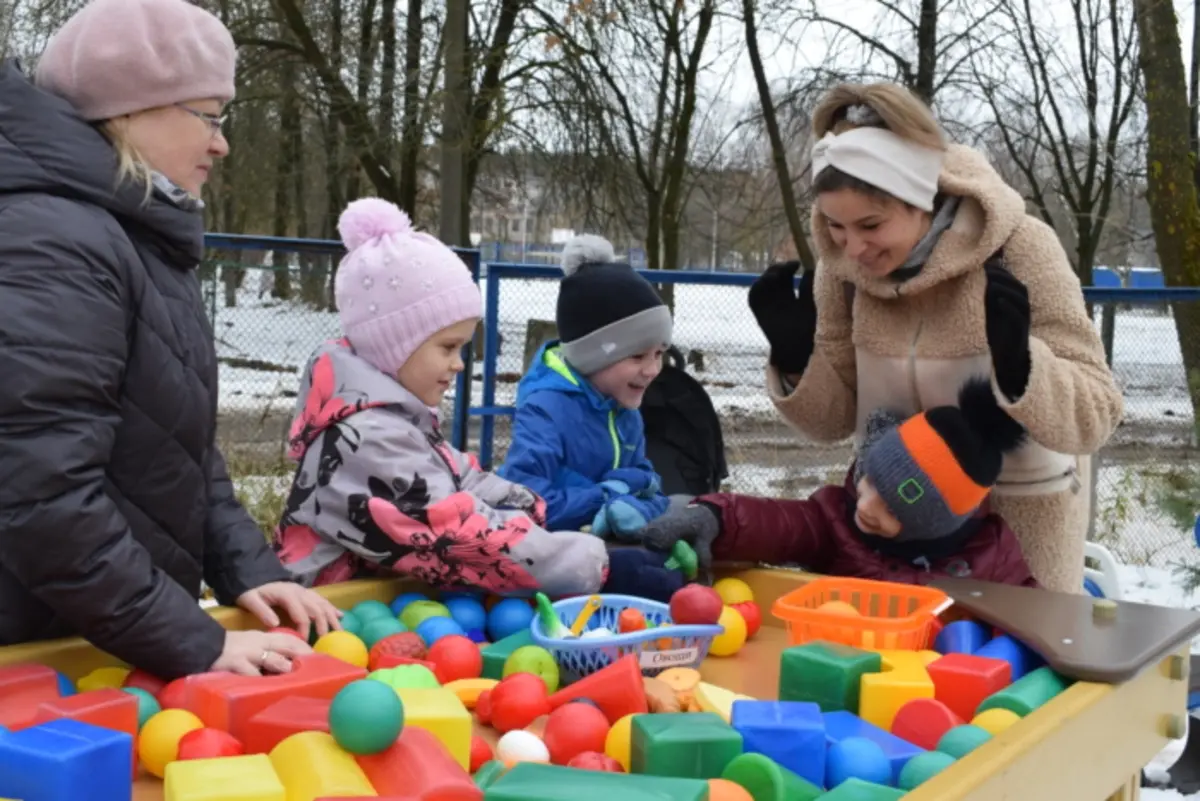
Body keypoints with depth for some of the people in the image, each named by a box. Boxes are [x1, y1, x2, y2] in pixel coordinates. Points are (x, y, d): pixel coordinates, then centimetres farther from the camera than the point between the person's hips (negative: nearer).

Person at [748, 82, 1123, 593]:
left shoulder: (1019, 249, -22)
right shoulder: (843, 263, -11)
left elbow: (1095, 415, -21)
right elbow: (836, 418, 0)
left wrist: (1019, 363, -39)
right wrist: (793, 359, -19)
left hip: (1019, 512, -3)